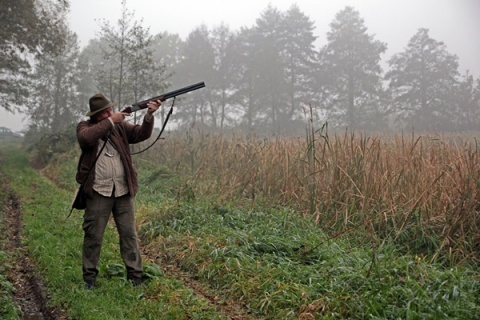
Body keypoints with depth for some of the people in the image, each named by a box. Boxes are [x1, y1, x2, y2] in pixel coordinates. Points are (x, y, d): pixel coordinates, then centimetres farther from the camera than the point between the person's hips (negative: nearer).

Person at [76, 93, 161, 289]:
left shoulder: (120, 126, 8)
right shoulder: (84, 127, 2)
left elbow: (142, 134, -5)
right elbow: (87, 137, -21)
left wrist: (149, 116, -22)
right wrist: (110, 121, -19)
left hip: (123, 191, 2)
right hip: (98, 192, -2)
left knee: (129, 234, 6)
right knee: (93, 236, 6)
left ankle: (135, 275, 14)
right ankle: (89, 277, 19)